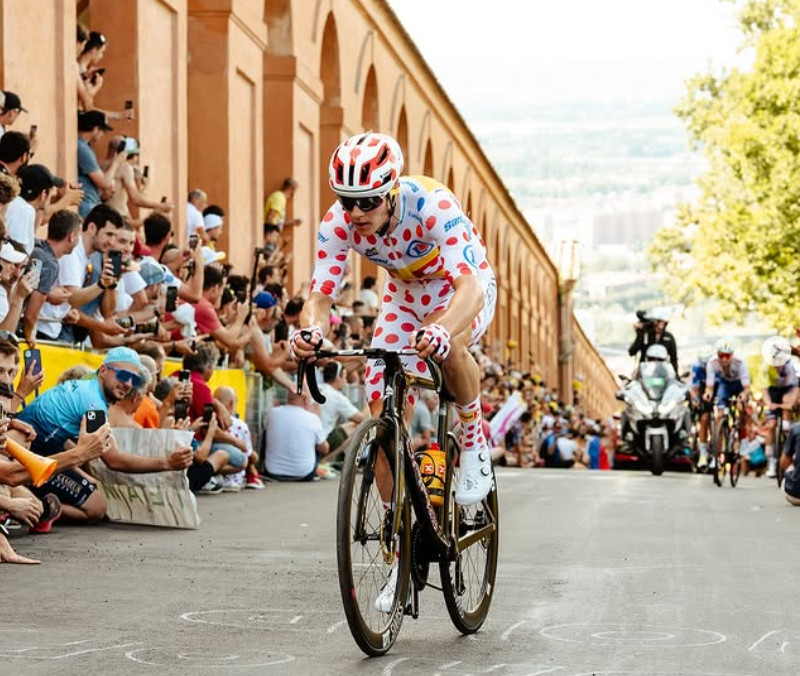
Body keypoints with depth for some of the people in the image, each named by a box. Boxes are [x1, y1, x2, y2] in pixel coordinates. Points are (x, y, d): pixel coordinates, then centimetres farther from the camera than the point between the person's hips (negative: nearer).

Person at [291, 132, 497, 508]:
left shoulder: (432, 205, -38)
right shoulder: (337, 224, -26)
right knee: (385, 417, -9)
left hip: (461, 288, -4)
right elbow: (320, 295, -28)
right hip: (405, 294, 4)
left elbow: (470, 286, -49)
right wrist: (311, 330, -52)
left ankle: (474, 441, -13)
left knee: (447, 343, -39)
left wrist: (440, 331, -69)